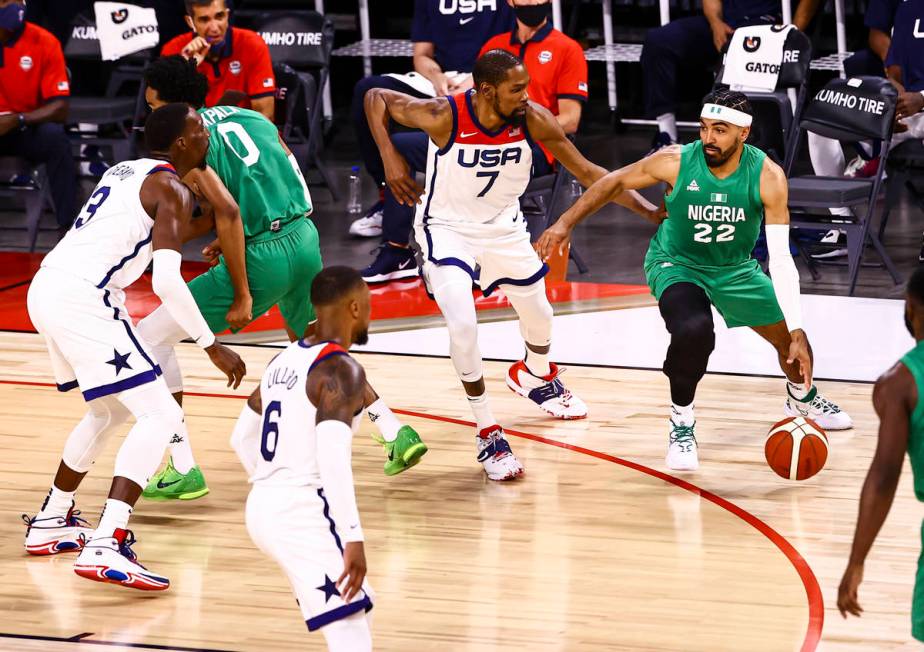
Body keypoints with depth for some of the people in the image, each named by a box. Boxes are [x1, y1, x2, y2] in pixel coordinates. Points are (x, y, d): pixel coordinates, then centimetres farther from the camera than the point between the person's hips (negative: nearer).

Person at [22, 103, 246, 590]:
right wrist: (212, 346, -9)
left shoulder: (124, 171, 22)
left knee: (110, 411, 29)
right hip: (83, 298, -9)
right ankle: (106, 547, -23)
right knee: (159, 417, -9)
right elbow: (166, 281, -15)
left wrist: (207, 226, 47)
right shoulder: (171, 189, -5)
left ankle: (50, 523, 37)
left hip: (46, 289, 9)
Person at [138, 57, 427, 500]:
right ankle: (396, 434, 31)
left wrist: (242, 296, -16)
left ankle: (183, 470, -1)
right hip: (304, 237, 8)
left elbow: (227, 210, -19)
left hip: (262, 256, -8)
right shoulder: (249, 118, 17)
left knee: (152, 335, 3)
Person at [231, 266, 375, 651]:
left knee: (354, 619, 22)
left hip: (263, 506, 9)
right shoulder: (341, 371, -12)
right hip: (304, 514, -9)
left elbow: (242, 438, 24)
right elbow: (332, 456, -24)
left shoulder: (285, 361, 14)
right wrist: (353, 538, -26)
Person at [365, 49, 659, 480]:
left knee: (539, 316, 22)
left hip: (504, 229, 4)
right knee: (462, 324, -24)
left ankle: (537, 377, 59)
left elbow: (586, 173, -13)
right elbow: (377, 98, -14)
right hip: (448, 229, -4)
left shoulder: (533, 120, -23)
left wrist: (649, 209, -18)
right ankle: (487, 435, -8)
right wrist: (390, 158, -23)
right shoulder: (445, 117, -30)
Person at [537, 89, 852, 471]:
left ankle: (803, 397, 47)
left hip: (736, 268, 3)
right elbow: (615, 182, -10)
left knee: (790, 339, 10)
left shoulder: (767, 177, -27)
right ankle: (681, 425, -10)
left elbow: (780, 257, -28)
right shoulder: (676, 162, -28)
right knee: (694, 329, -33)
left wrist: (798, 333, -33)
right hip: (676, 264, -3)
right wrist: (566, 223, -14)